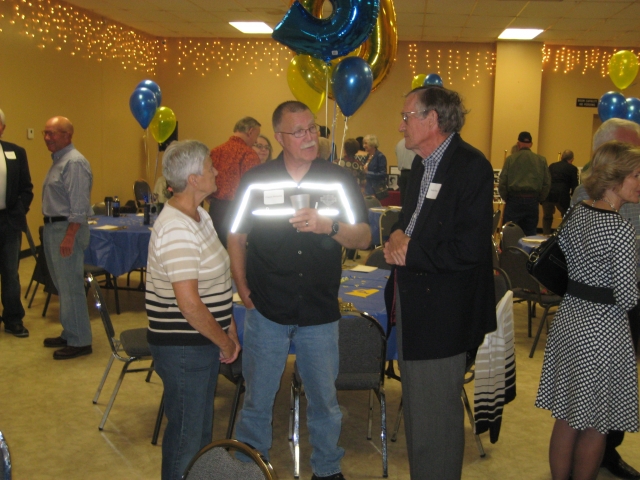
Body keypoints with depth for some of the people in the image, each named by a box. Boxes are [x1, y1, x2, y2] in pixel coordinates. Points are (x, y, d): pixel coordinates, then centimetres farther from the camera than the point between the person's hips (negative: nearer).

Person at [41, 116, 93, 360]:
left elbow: (79, 206, -22)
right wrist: (51, 229, 16)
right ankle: (69, 333, 27)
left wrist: (69, 236, -25)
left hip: (67, 229, -10)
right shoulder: (59, 160, 15)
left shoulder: (75, 163, -16)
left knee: (70, 287, -5)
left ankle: (79, 341, 3)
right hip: (53, 228, 10)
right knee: (63, 286, 16)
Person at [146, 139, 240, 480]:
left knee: (201, 427, 23)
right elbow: (189, 304, -28)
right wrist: (224, 342, -15)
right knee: (185, 437, 7)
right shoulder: (176, 229, -25)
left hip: (204, 341, 10)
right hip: (182, 347, -9)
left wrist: (229, 328, 8)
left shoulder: (199, 215, 7)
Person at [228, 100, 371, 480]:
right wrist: (243, 288, 1)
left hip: (320, 311, 1)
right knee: (257, 401, 11)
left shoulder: (340, 180, -1)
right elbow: (237, 236, 9)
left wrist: (329, 226, -23)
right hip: (266, 310, 0)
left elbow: (364, 238, -6)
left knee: (325, 400, 15)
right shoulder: (256, 180, 0)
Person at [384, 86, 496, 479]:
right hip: (414, 301, 9)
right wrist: (399, 236, -1)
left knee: (435, 414, 2)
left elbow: (470, 249, -25)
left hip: (443, 311, -9)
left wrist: (409, 252, -16)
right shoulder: (423, 164, 11)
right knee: (416, 405, 21)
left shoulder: (471, 166, -17)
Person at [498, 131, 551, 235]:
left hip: (514, 200, -2)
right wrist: (538, 199, 11)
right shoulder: (541, 160, 4)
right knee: (530, 234, 9)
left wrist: (505, 198, 9)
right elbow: (547, 183, 2)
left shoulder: (510, 159, -2)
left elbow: (502, 182, -4)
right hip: (532, 201, 2)